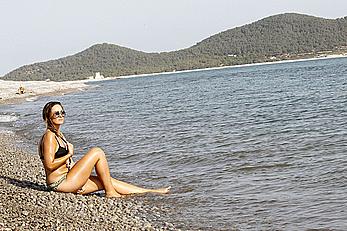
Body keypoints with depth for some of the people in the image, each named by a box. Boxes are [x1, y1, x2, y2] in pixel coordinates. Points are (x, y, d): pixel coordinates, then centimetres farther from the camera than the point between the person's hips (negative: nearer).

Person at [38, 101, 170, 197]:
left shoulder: (59, 135, 18)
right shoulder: (49, 136, -13)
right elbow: (50, 165, -20)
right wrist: (69, 154, -9)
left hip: (66, 181, 9)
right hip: (60, 183, -9)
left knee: (107, 182, 10)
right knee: (97, 152, -11)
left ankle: (150, 192, 16)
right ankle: (110, 192, -4)